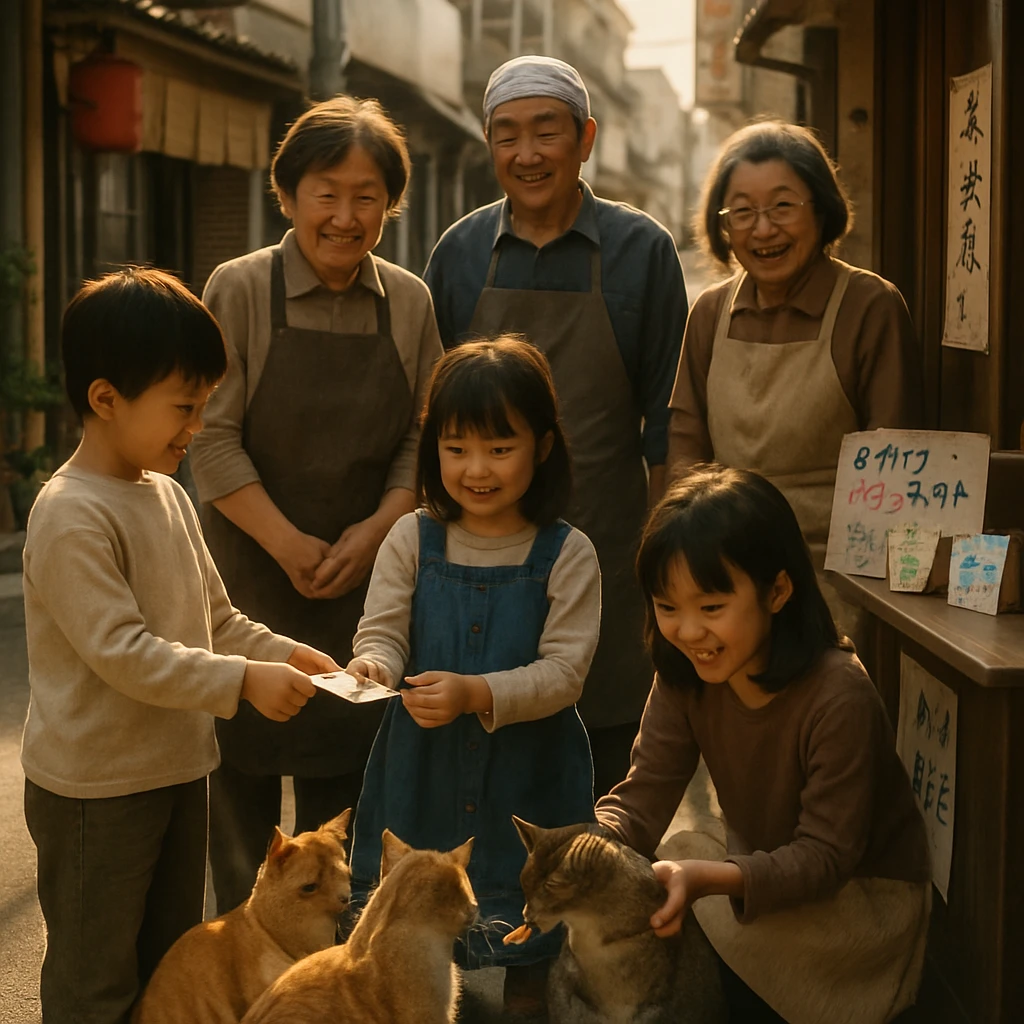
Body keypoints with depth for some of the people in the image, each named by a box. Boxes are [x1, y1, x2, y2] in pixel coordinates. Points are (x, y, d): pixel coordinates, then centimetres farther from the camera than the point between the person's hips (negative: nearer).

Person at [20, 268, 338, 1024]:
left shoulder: (168, 497, 7)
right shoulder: (71, 516, -21)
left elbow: (216, 619, 13)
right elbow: (121, 651, -26)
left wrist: (282, 653, -3)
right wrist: (243, 680, -27)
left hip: (178, 767, 9)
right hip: (96, 786, -9)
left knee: (174, 963, 21)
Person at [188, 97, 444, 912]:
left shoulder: (410, 303, 3)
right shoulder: (240, 290, -7)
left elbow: (423, 435, 3)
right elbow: (214, 438, -11)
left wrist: (378, 528, -11)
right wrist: (289, 545, -14)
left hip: (368, 575, 3)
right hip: (251, 570, -2)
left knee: (346, 768, 10)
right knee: (244, 766, 5)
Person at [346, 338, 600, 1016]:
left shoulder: (567, 555, -9)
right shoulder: (413, 540, -2)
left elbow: (564, 671, -14)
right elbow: (382, 630, -5)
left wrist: (474, 693, -28)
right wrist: (374, 666, -29)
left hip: (527, 776, -2)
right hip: (424, 769, 2)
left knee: (529, 943, 14)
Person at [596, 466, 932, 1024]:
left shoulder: (839, 699, -28)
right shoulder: (684, 678, -10)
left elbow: (827, 855, -26)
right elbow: (641, 799, -11)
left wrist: (709, 878, -43)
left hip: (866, 895, -6)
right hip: (767, 870, 6)